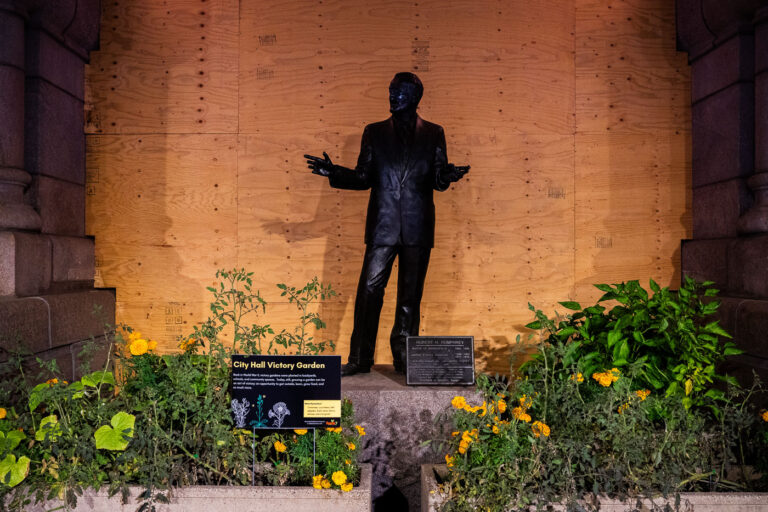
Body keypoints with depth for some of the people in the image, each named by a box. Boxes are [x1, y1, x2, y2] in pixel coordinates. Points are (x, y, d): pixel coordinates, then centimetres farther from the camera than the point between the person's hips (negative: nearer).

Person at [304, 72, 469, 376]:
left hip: (417, 228, 0)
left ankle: (404, 359, 17)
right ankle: (360, 359, 5)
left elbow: (437, 181, 4)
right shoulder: (374, 132, 11)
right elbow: (364, 178, 9)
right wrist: (334, 173, -6)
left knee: (410, 296, 6)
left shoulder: (433, 134, 9)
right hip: (382, 227, 0)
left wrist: (447, 175, -18)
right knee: (369, 290, -4)